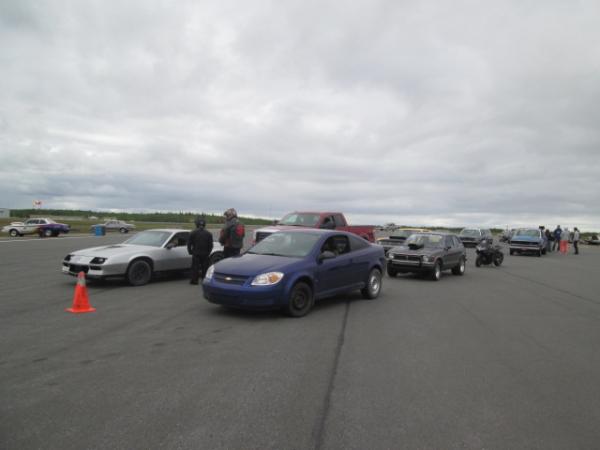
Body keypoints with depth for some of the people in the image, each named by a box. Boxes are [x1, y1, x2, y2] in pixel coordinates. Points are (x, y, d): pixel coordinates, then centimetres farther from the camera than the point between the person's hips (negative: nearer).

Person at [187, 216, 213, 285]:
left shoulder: (193, 233, -5)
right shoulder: (208, 234, 0)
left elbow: (189, 243, -2)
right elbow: (210, 245, 1)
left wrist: (190, 252, 9)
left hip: (196, 254, -1)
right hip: (205, 254, 1)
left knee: (195, 267, 5)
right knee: (205, 268, 8)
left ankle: (194, 280, 5)